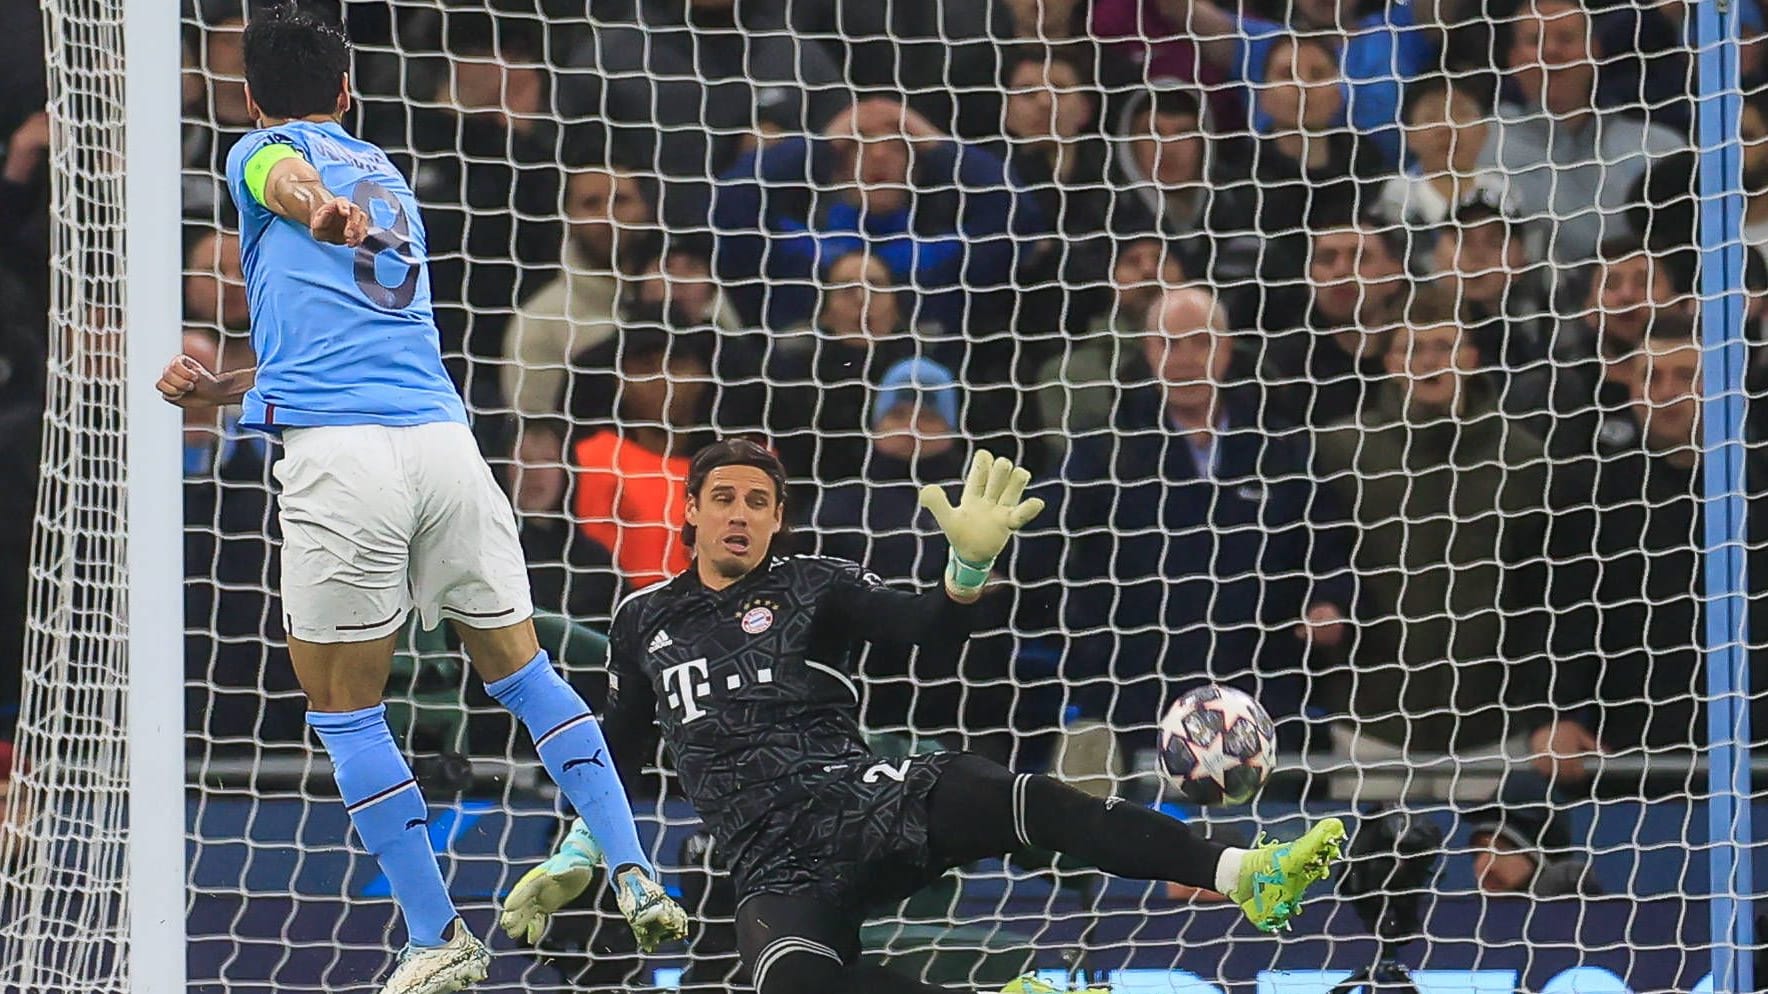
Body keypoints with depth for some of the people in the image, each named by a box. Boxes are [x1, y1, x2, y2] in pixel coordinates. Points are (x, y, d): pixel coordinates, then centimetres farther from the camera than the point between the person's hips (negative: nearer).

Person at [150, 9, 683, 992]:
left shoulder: (261, 151, 12)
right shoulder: (390, 180, 30)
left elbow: (290, 177, -15)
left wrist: (322, 210, -38)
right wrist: (215, 388, 39)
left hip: (340, 459, -5)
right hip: (444, 437, 5)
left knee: (345, 709, 7)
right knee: (521, 668, 17)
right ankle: (639, 880, 7)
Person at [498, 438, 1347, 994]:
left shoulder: (813, 587, 11)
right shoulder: (644, 623, 18)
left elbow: (930, 626, -4)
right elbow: (620, 749, 32)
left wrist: (970, 563, -25)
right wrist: (569, 862, 28)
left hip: (865, 801, 0)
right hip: (778, 871, 0)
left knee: (1022, 803, -31)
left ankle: (1242, 875, -40)